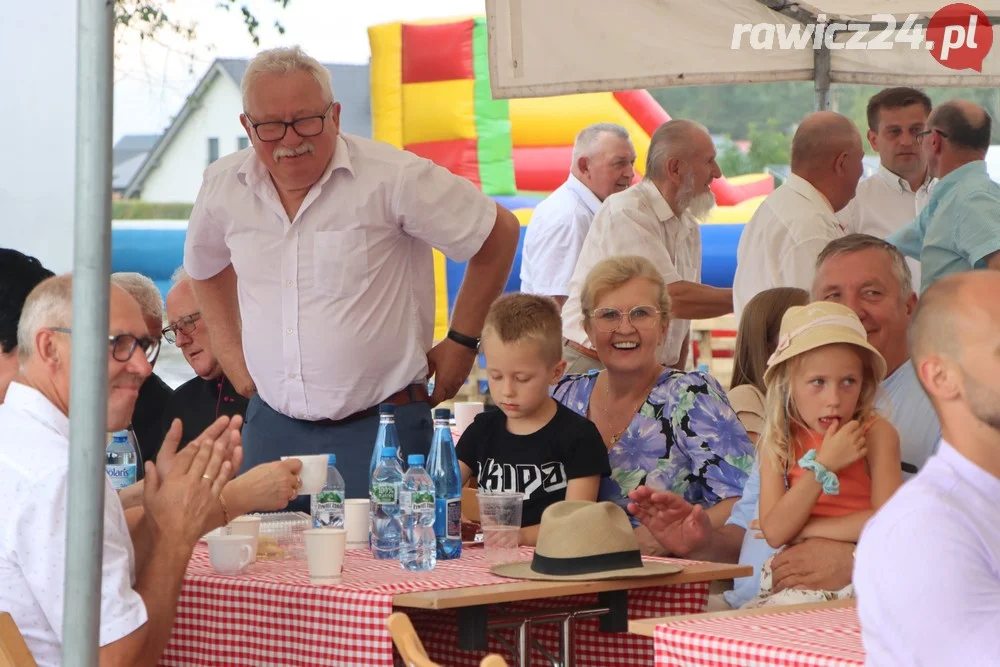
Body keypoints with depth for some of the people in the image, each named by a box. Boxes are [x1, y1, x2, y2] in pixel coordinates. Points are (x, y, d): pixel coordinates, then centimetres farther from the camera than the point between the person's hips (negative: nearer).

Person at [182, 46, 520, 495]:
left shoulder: (393, 179, -11)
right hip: (272, 425, 4)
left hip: (380, 428, -4)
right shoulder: (223, 186, 4)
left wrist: (461, 342, 1)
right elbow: (203, 266, 27)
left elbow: (499, 233, -2)